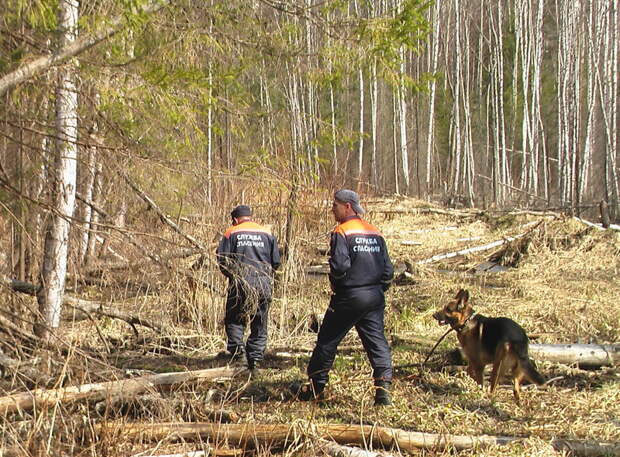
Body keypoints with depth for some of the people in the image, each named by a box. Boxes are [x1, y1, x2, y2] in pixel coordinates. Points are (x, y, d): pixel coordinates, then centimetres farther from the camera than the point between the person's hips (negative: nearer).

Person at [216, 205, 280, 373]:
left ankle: (237, 349, -9)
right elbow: (276, 262, 8)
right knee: (259, 325, 9)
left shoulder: (232, 233, 3)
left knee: (234, 320, 11)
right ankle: (255, 360, 5)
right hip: (264, 286, 2)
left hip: (240, 284, -2)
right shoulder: (268, 234, 11)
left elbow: (222, 259, -2)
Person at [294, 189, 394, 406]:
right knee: (377, 342, 5)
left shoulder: (342, 233, -11)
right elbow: (388, 268, 10)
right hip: (375, 298, 6)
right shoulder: (375, 233, 10)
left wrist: (335, 285, -3)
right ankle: (383, 389, -7)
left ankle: (315, 388, 16)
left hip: (349, 298, -6)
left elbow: (340, 266, -21)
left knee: (327, 341, 8)